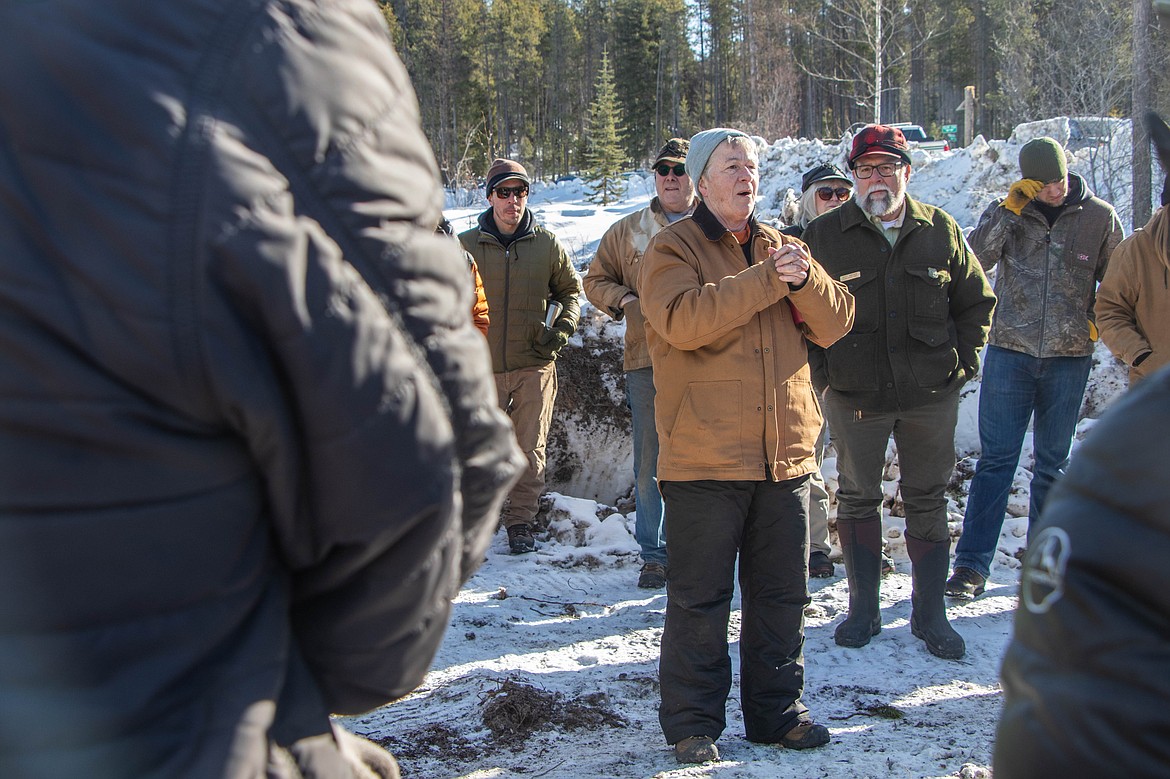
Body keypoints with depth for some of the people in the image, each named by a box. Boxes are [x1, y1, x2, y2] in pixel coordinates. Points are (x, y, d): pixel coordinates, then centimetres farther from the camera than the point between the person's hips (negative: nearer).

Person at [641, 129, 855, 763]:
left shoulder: (781, 248, 15)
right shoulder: (673, 249, -1)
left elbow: (835, 324, 5)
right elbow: (684, 319, -21)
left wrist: (806, 279, -14)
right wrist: (767, 280, -21)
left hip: (785, 455, 5)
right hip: (704, 458, -5)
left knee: (782, 593, 13)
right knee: (699, 598, 3)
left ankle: (776, 710, 28)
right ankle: (693, 721, 17)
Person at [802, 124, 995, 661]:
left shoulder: (940, 231, 4)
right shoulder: (823, 236, -2)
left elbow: (976, 300, 12)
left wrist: (962, 361, 3)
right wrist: (822, 371, -5)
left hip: (931, 396, 1)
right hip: (855, 396, -1)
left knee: (928, 502, 8)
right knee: (857, 499, 9)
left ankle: (929, 612, 20)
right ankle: (863, 608, 23)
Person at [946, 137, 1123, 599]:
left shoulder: (1099, 217, 3)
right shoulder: (1008, 211, 0)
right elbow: (975, 260, -15)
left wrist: (1096, 320, 0)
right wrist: (1009, 209, -21)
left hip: (1069, 357, 1)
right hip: (1010, 352, -1)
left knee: (1052, 464, 11)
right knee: (996, 460, -3)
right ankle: (971, 566, 0)